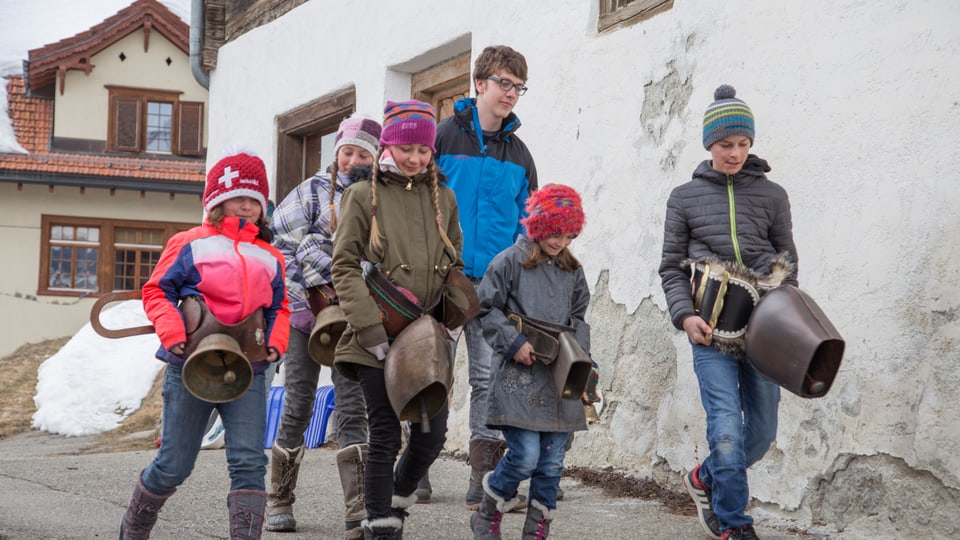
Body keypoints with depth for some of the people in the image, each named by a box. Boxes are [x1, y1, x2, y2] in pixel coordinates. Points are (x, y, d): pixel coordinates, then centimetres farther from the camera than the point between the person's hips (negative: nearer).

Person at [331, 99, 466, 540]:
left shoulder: (442, 196, 12)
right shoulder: (364, 194, -1)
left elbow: (455, 265, 17)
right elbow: (344, 267, -4)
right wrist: (370, 327, -13)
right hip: (379, 339, -4)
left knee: (432, 433, 6)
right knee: (385, 436, -4)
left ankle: (397, 500, 31)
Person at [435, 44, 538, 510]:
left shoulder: (519, 155, 12)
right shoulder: (443, 136, -1)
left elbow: (525, 224, 15)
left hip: (494, 282, 3)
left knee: (487, 375, 1)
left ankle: (483, 476, 4)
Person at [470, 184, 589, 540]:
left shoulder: (572, 271, 13)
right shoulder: (510, 262, -3)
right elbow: (486, 309, -3)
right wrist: (514, 343, -12)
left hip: (558, 378, 5)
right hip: (518, 377, -5)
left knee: (552, 461, 5)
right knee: (525, 456, -12)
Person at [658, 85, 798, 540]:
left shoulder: (771, 195, 9)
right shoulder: (684, 197, 7)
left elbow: (788, 262, 13)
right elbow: (671, 267, 8)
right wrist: (685, 316, -8)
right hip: (712, 331, -2)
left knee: (763, 431, 8)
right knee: (727, 428, -12)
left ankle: (705, 480, 34)